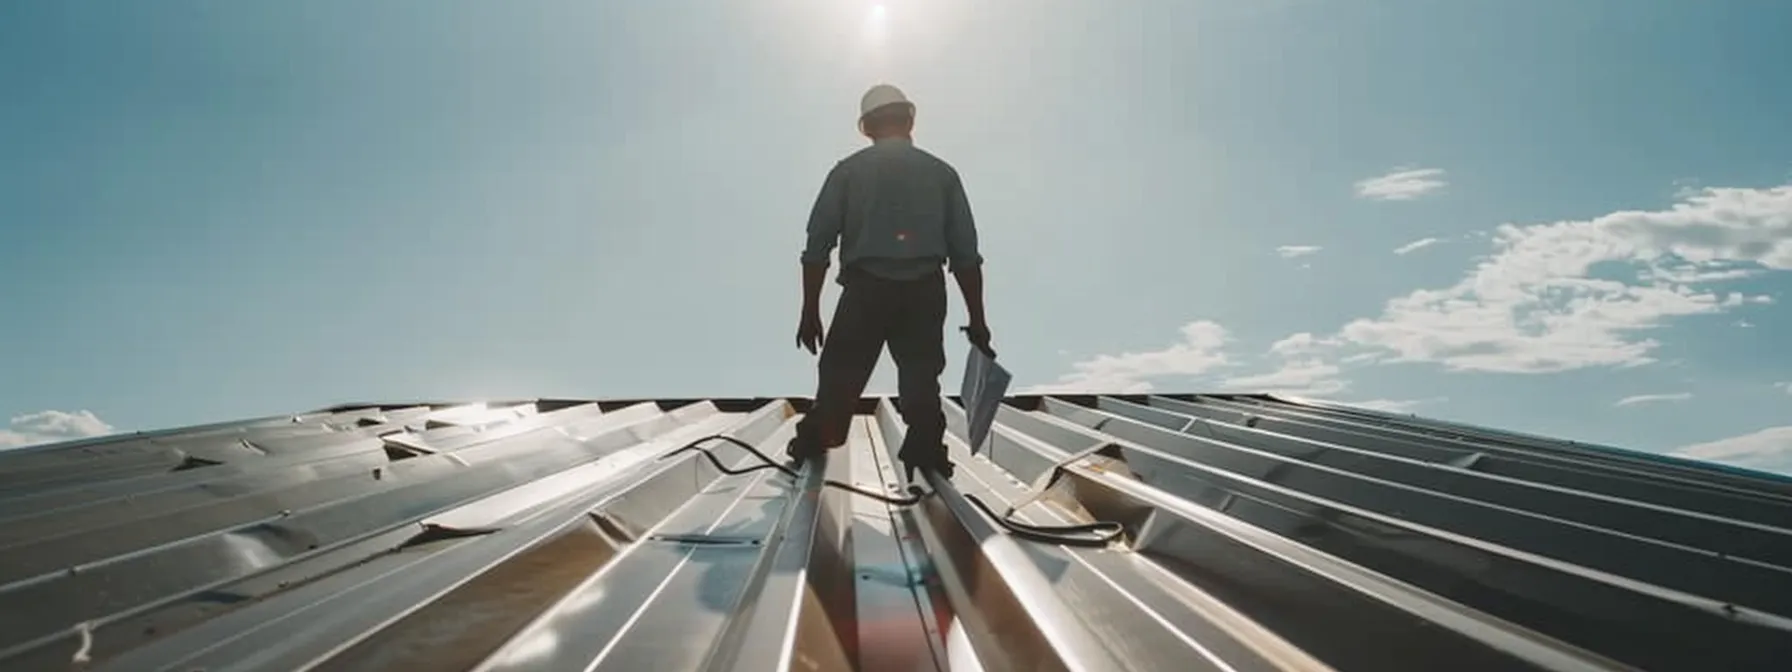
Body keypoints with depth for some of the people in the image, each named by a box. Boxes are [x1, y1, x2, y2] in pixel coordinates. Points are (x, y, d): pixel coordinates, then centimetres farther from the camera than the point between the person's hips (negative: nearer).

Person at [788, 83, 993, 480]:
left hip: (865, 290, -1)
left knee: (839, 381, 9)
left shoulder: (848, 170, 7)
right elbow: (966, 254, 6)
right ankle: (927, 466, 6)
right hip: (924, 293, 1)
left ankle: (809, 456, 14)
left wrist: (810, 311, 5)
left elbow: (817, 245, 1)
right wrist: (976, 319, 10)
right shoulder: (941, 173, 10)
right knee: (922, 385, 7)